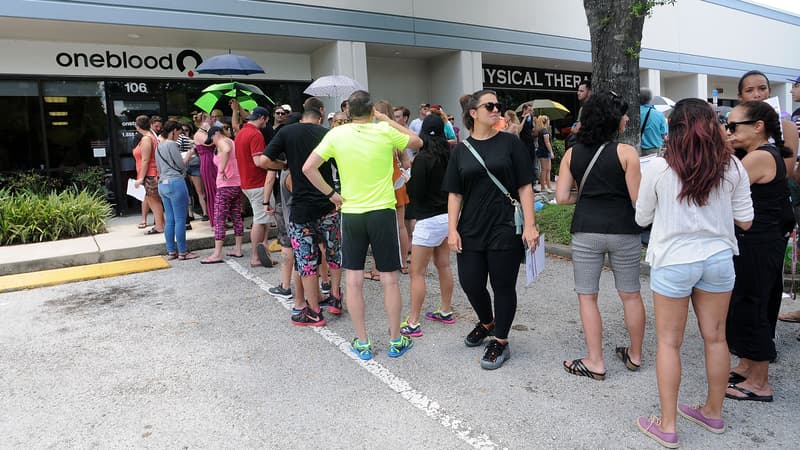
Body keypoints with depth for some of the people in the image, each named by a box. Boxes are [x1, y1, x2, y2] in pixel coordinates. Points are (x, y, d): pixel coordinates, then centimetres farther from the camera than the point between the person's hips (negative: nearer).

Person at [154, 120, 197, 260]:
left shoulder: (159, 146, 18)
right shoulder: (172, 144, -9)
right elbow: (181, 165, -8)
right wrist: (189, 154, 8)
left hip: (162, 184, 9)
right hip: (175, 183, -9)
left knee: (169, 220, 10)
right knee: (180, 219, -4)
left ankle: (171, 251, 13)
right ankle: (182, 252, -1)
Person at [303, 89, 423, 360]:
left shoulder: (336, 134, -2)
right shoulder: (385, 132, -5)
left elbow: (308, 168, -5)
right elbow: (417, 142, 13)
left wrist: (331, 193, 3)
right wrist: (388, 119, 16)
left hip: (351, 213, 1)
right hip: (383, 211, -1)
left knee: (354, 280, 9)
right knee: (389, 279, 8)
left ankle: (362, 343, 17)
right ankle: (396, 341, 18)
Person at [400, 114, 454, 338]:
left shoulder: (423, 158, -16)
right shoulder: (448, 155, 5)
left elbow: (415, 194, -16)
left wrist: (407, 181, 4)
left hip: (429, 220, -8)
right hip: (447, 216, 8)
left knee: (417, 272, -2)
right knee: (443, 265, 18)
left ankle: (413, 323, 2)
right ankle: (446, 311, 30)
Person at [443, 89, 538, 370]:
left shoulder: (510, 144, 0)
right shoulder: (461, 150, 6)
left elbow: (525, 188, -2)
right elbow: (454, 194, 6)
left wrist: (530, 225, -10)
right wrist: (452, 229, -2)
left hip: (505, 230, -3)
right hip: (471, 231, 3)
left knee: (503, 286, 5)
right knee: (470, 283, 9)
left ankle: (501, 342, 23)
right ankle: (487, 322, 39)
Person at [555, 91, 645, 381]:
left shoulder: (572, 154, 2)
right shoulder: (626, 152, -7)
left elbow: (562, 197, -1)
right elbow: (638, 199, -9)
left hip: (586, 231, 1)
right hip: (623, 230, -1)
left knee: (587, 296, 10)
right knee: (631, 295, 16)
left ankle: (596, 362, 16)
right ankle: (635, 355, 32)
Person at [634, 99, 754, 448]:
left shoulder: (658, 168, -12)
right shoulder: (733, 167, -4)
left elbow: (642, 218, -1)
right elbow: (745, 221, 3)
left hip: (673, 262, -3)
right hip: (719, 259, 4)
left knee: (668, 342, 8)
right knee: (715, 337, 17)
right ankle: (713, 413, 36)